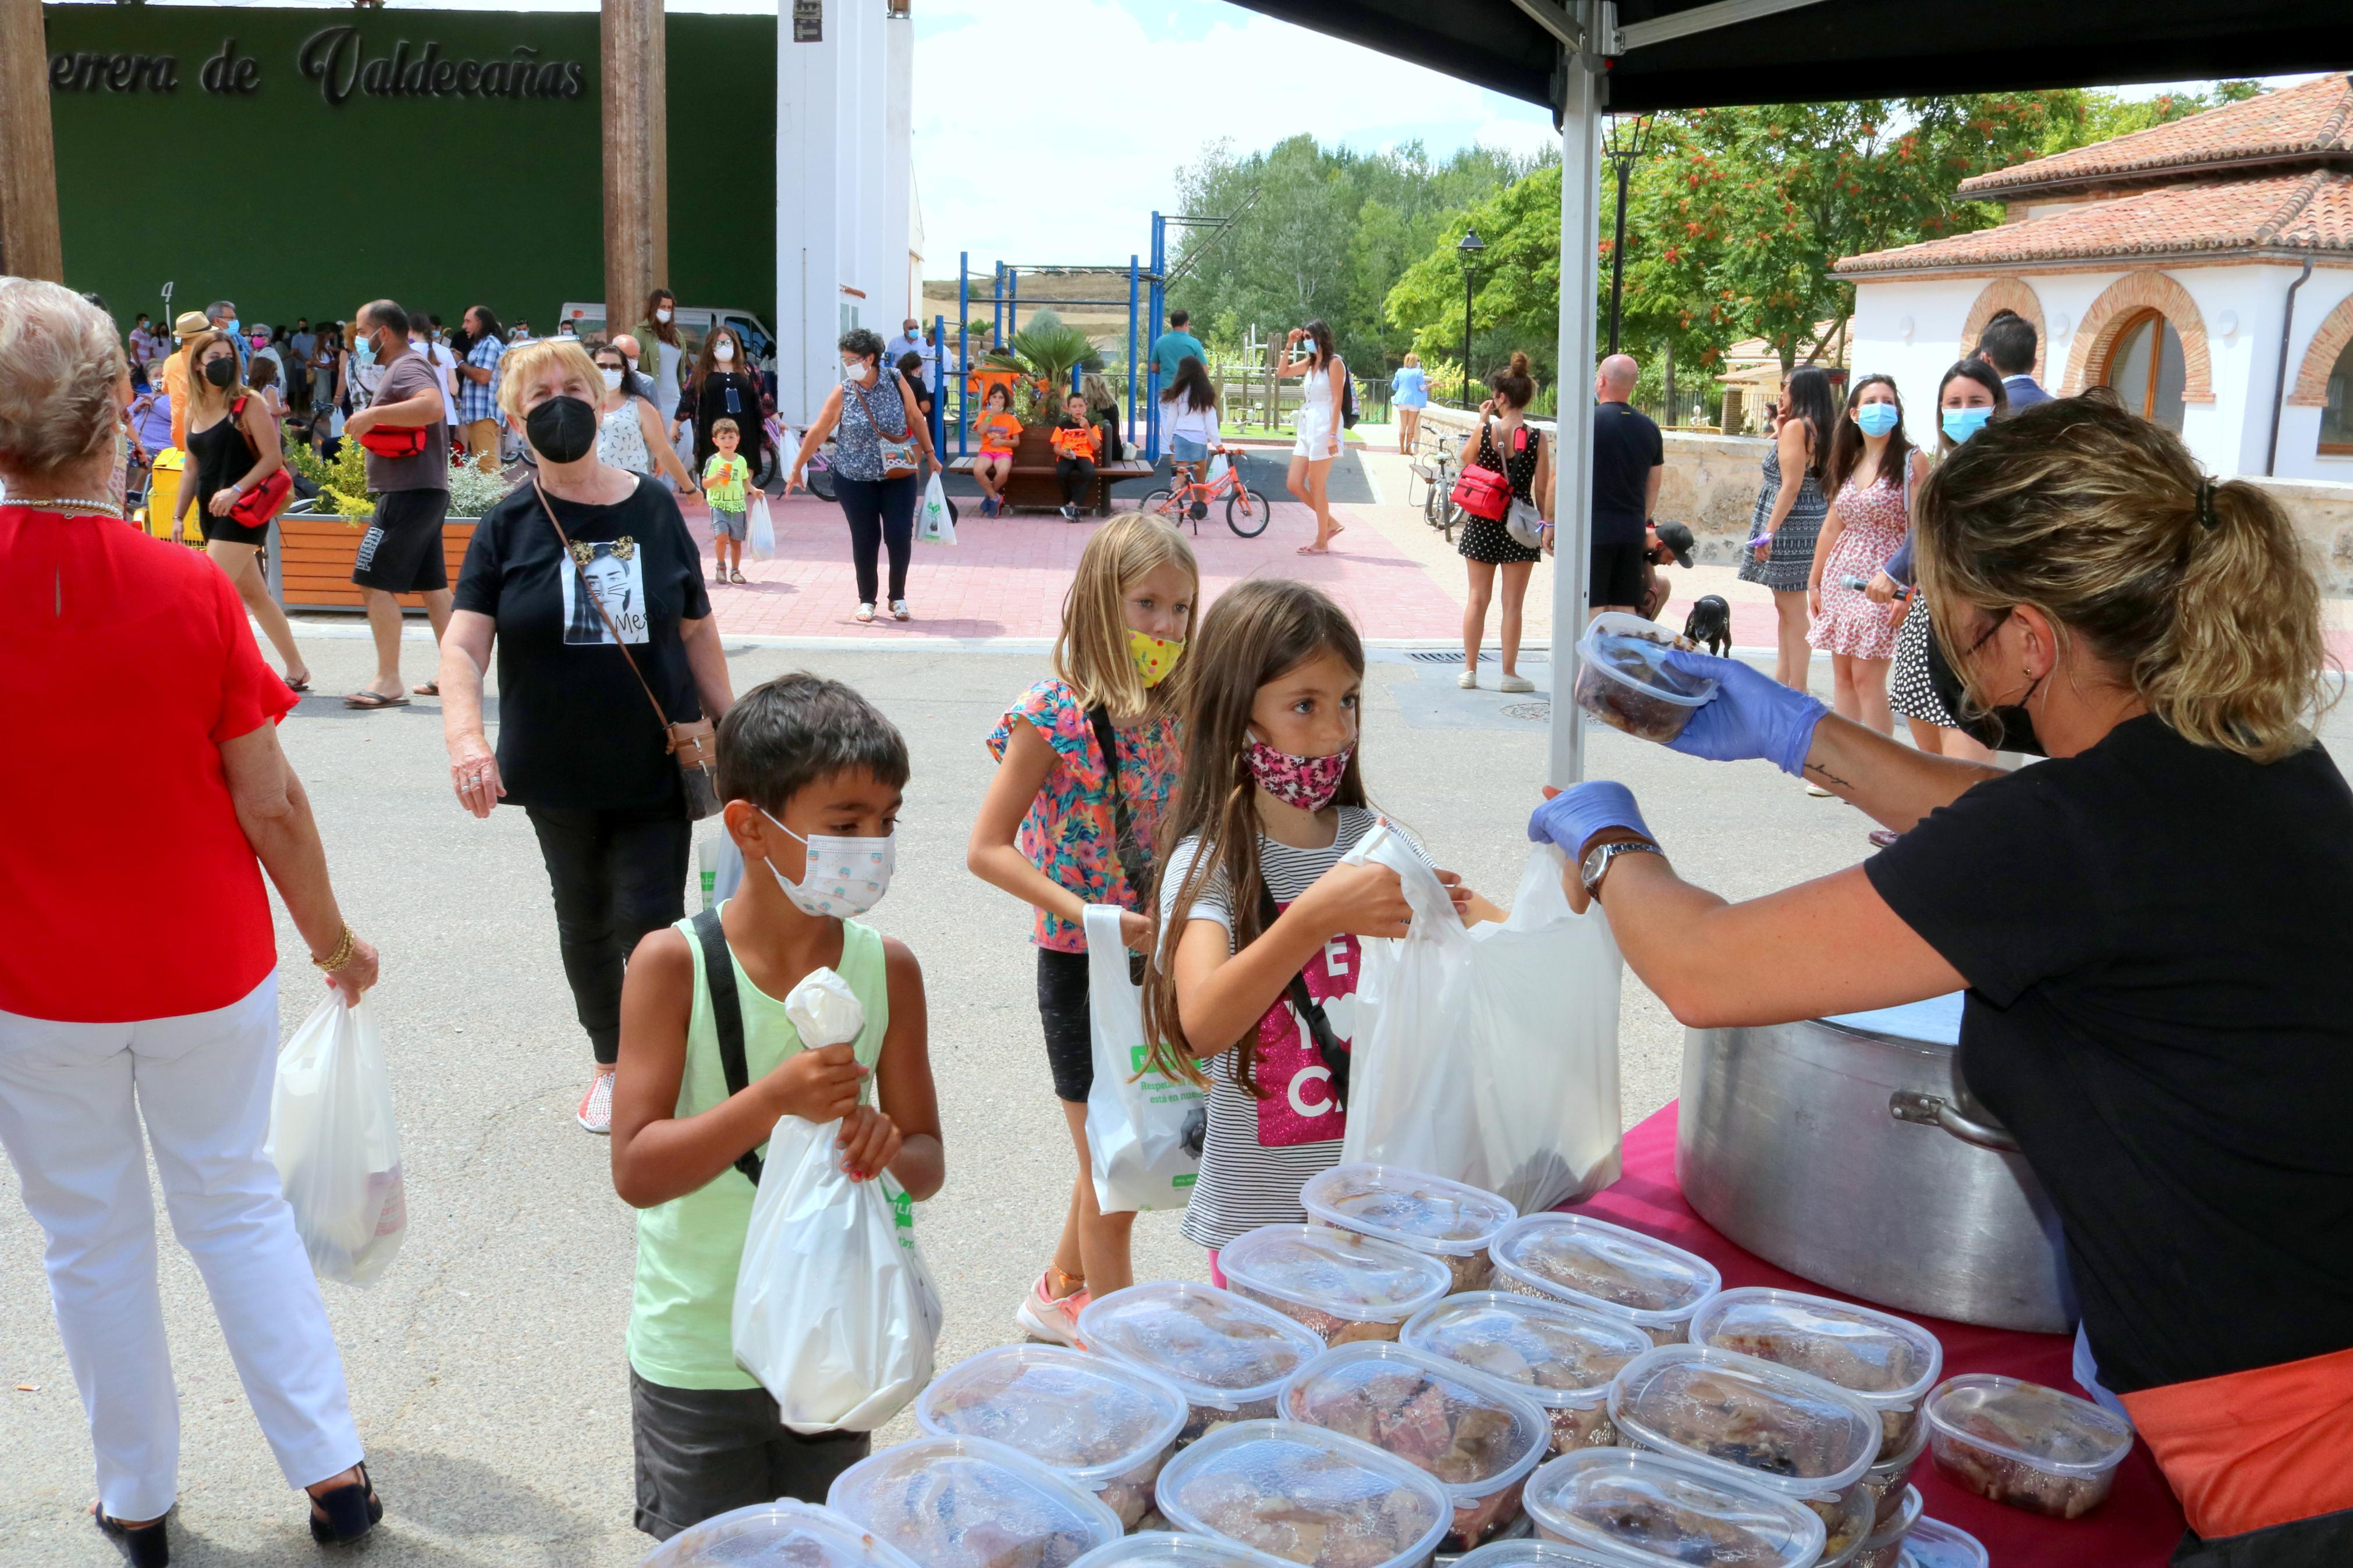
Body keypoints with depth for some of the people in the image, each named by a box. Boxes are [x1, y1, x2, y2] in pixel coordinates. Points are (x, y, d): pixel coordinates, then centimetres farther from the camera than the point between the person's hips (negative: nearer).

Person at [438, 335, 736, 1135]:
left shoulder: (654, 507, 0)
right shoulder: (509, 524, -3)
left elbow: (696, 632, 6)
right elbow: (463, 643, -12)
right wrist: (464, 737, -29)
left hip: (657, 762, -1)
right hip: (558, 768, 1)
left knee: (652, 919, -7)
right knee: (585, 918, 15)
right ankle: (610, 1062, 36)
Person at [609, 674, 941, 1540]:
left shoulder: (887, 967, -8)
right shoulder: (675, 964, -17)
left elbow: (928, 1164, -1)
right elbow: (635, 1170, -19)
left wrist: (886, 1146, -25)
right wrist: (775, 1098, -32)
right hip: (697, 1361, -3)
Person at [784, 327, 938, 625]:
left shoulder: (896, 382, -7)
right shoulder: (843, 394, -8)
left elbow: (915, 419, 6)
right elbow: (818, 432, -3)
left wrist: (929, 455, 9)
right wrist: (797, 469, 0)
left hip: (898, 476, 0)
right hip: (855, 479, 0)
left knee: (900, 535, -5)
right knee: (865, 539, 2)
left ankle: (898, 598, 13)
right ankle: (866, 600, 17)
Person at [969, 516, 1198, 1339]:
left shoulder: (1176, 712, 1)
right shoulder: (1050, 716, -16)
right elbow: (988, 849, -16)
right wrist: (1086, 913, -24)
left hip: (1159, 956, 6)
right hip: (1083, 965, -6)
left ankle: (1062, 1293, 44)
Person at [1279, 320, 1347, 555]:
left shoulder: (1334, 363, -8)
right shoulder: (1310, 363, 15)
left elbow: (1337, 400, -13)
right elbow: (1282, 372, 23)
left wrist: (1332, 435, -19)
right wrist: (1289, 346, 11)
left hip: (1323, 428, -9)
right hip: (1306, 428, 9)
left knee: (1317, 486, -4)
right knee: (1293, 485, 6)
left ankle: (1322, 542, 5)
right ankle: (1331, 524, 18)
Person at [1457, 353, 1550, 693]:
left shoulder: (1485, 430, -8)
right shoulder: (1537, 440, -9)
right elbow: (1542, 491, -7)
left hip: (1482, 523, 1)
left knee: (1477, 598, 11)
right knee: (1512, 603, 6)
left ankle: (1469, 670, 14)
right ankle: (1509, 674, 10)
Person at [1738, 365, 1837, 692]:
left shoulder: (1796, 426, -14)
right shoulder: (1822, 428, 12)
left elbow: (1791, 487, -19)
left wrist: (1768, 533, -19)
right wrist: (1780, 432, 13)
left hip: (1789, 526, -10)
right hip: (1812, 521, 10)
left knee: (1793, 611, -6)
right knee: (1787, 608, 15)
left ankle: (1796, 692, -3)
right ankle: (1781, 684, 22)